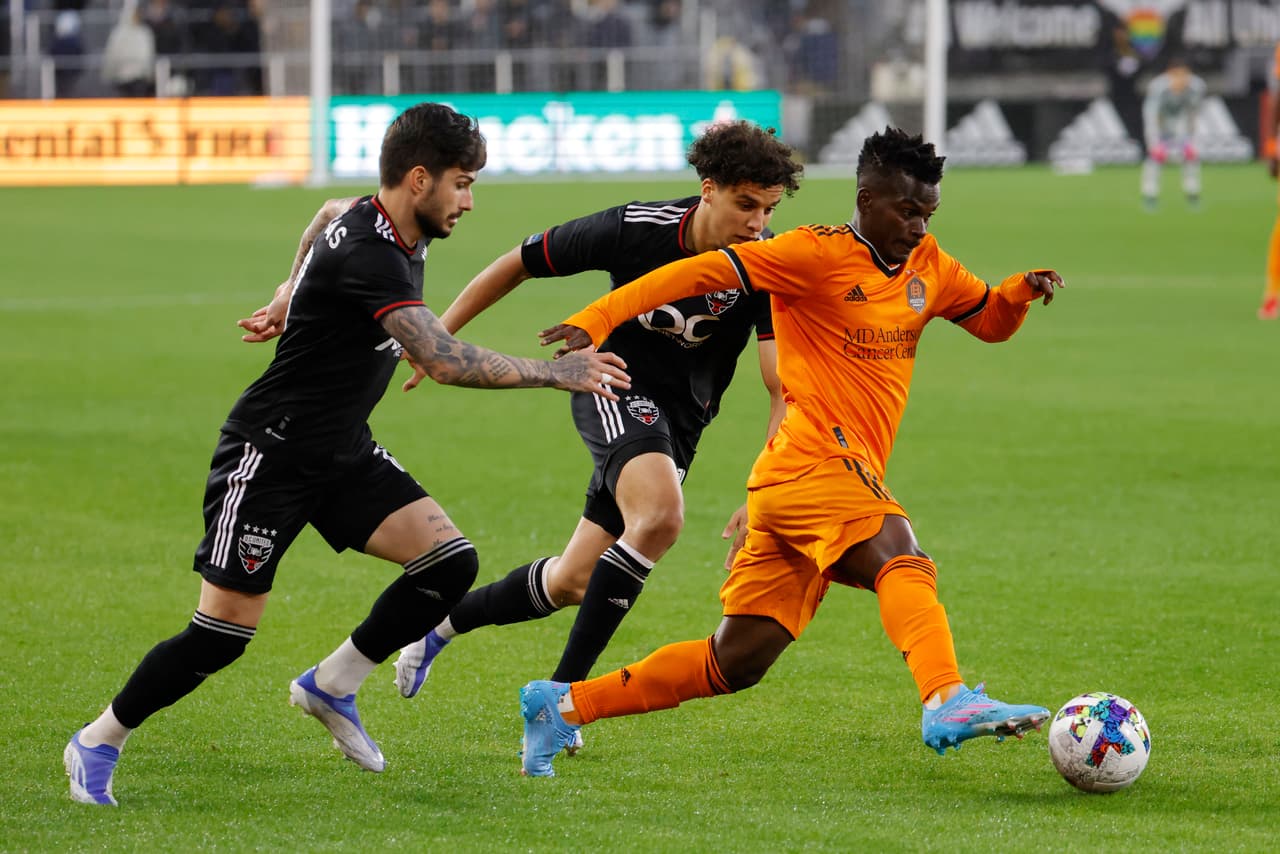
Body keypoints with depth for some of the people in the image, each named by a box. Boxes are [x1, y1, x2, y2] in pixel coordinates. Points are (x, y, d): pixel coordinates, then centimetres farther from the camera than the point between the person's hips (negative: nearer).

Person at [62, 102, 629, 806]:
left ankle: (330, 687, 9)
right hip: (270, 455, -9)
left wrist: (292, 300, 37)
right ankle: (98, 742, 11)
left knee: (449, 561, -6)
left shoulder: (398, 237, 2)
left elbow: (326, 221, 28)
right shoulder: (367, 255, -27)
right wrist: (559, 373, -29)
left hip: (343, 452, 9)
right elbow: (444, 362, -35)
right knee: (224, 631, -8)